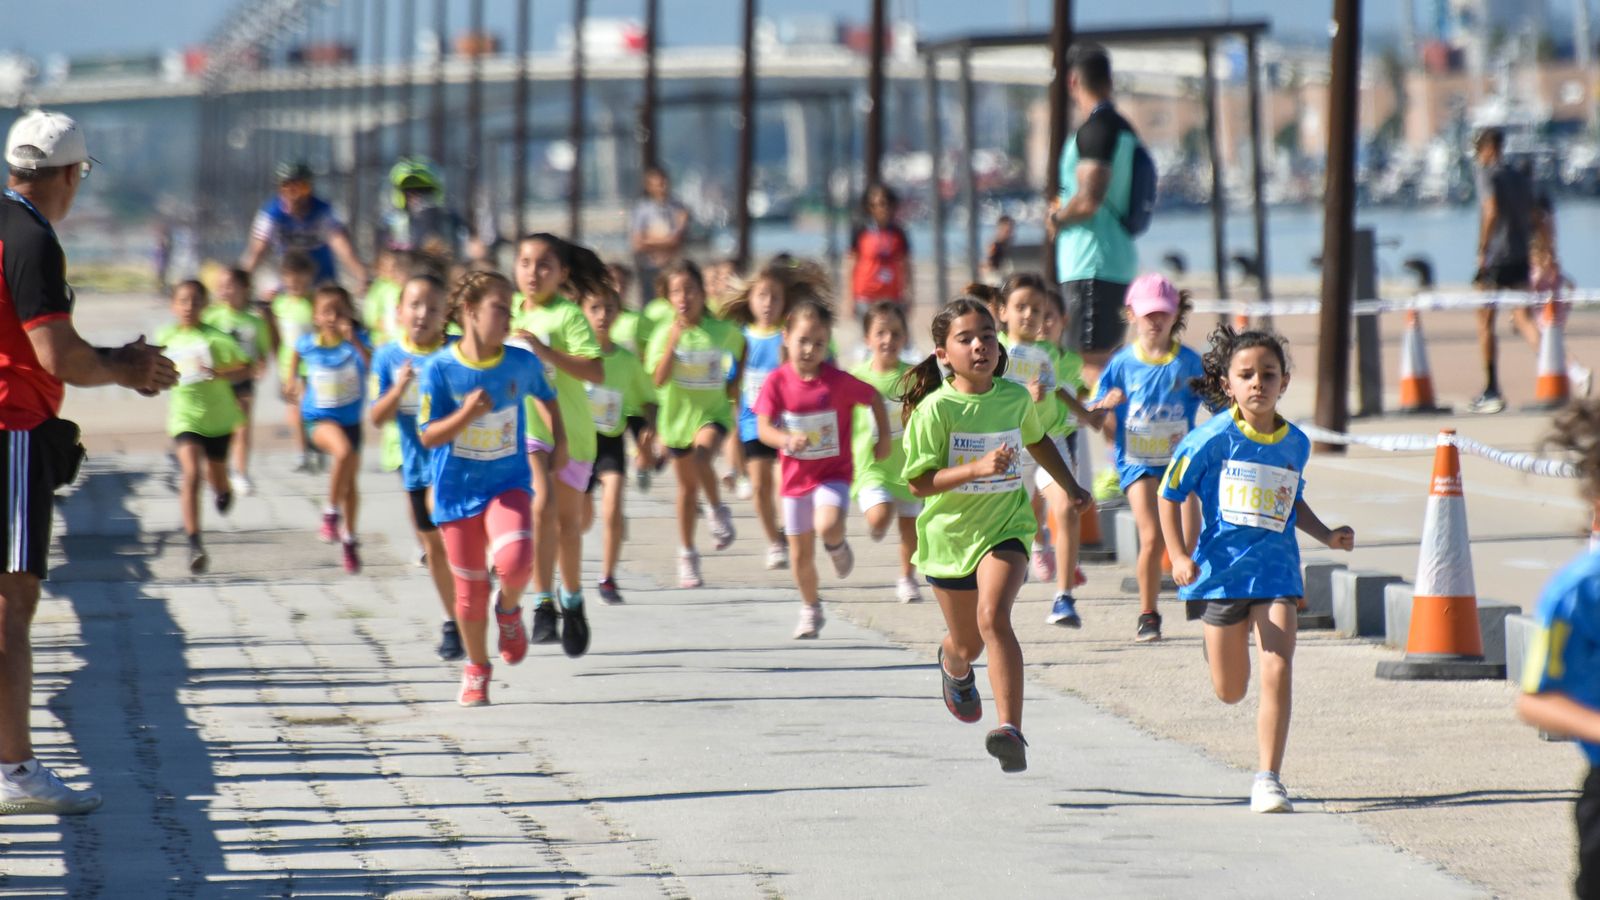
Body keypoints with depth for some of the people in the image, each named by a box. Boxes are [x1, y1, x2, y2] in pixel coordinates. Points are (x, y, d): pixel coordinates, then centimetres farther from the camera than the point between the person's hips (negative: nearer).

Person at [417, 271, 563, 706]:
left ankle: (509, 608, 10)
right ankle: (476, 667, 32)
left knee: (515, 562, -26)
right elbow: (428, 437, -12)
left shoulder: (522, 363, -6)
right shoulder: (440, 368, -13)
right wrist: (467, 414, -27)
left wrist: (559, 438, 6)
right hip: (457, 490, -1)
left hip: (508, 484, 1)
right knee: (470, 590, 7)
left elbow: (545, 396, 17)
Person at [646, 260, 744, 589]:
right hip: (678, 415, 2)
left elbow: (744, 348, 16)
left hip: (713, 413, -2)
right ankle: (687, 555, 28)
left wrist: (737, 382, 5)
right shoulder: (664, 335, -10)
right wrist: (673, 342, -31)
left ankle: (718, 510, -7)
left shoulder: (722, 330, -7)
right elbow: (658, 379, -23)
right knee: (687, 487, 13)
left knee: (701, 454, -33)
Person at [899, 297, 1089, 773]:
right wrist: (978, 468, -30)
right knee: (967, 644, 15)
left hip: (1005, 528, 0)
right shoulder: (936, 408, -15)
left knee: (993, 617, -26)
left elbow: (1036, 439, 20)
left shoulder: (1016, 397, -3)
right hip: (949, 534, 0)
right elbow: (919, 482, -19)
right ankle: (954, 667, 55)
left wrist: (1071, 486, 25)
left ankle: (1011, 729, -31)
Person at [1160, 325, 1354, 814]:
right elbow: (1170, 495, -2)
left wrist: (1327, 535, 6)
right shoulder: (1213, 438, -10)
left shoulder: (1296, 444, 2)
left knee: (1278, 674, -14)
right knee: (1230, 692, 10)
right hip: (1221, 568, -2)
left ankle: (1268, 780, -8)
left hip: (1276, 569, 2)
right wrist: (1179, 557, -12)